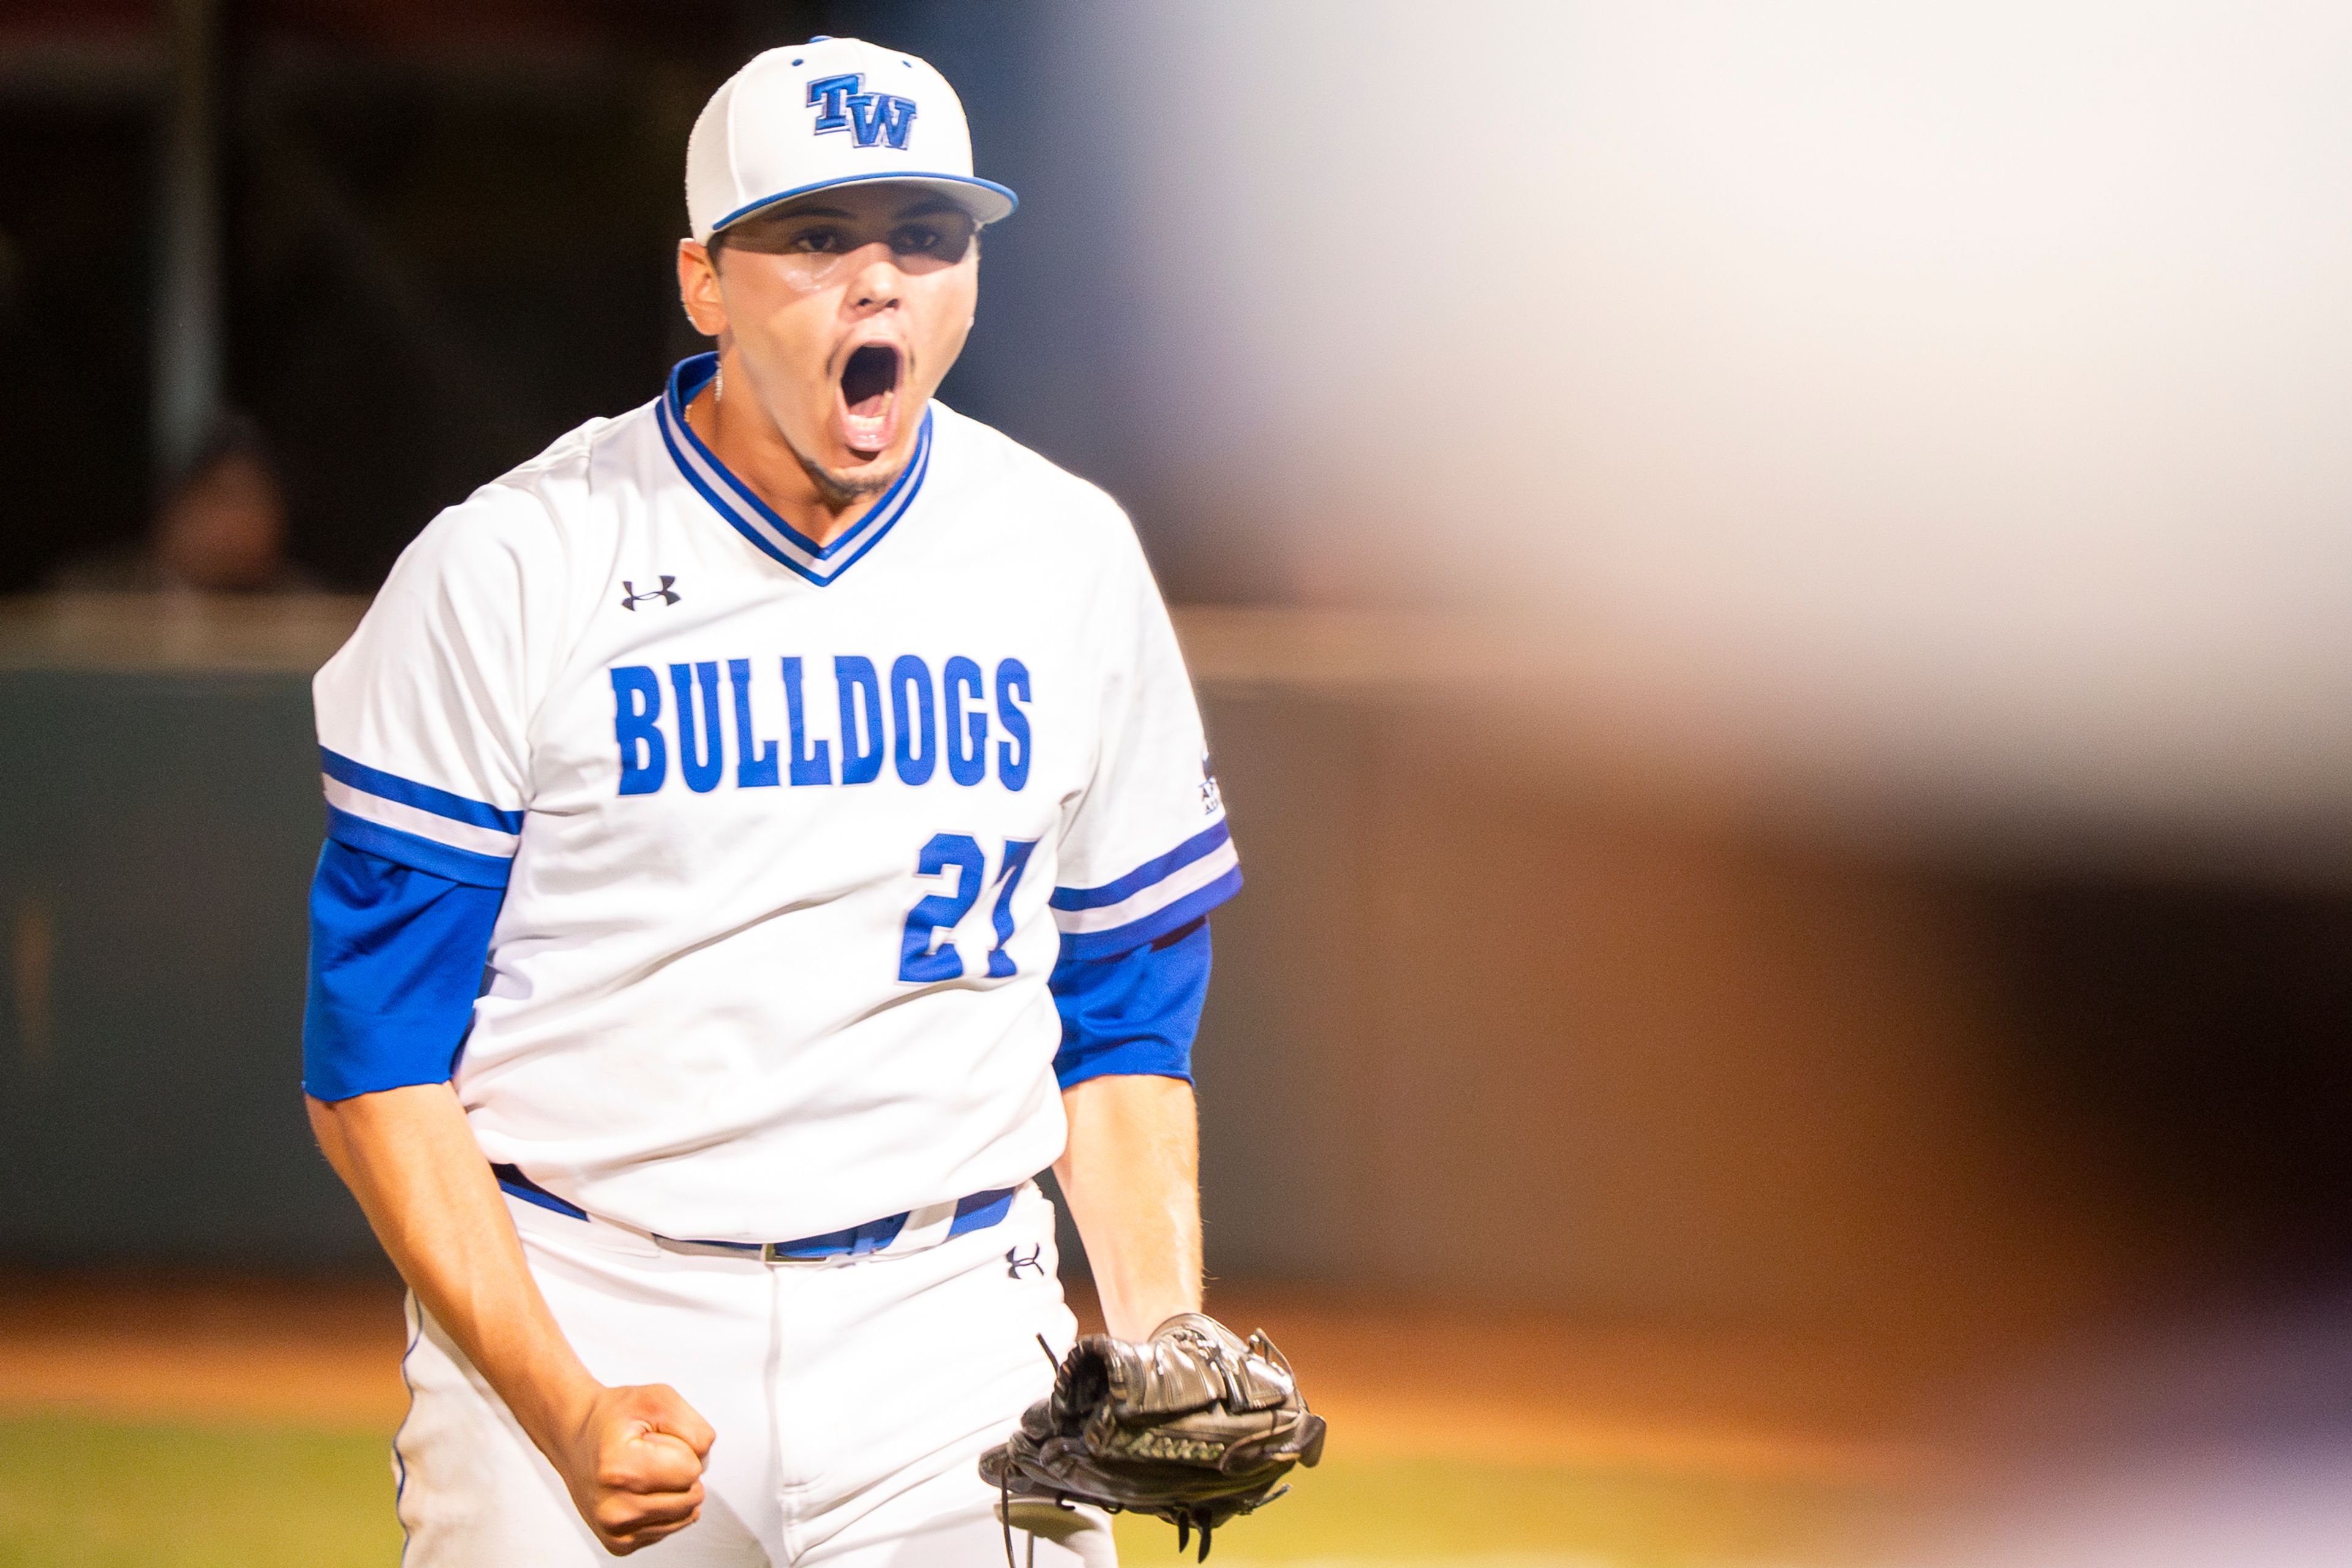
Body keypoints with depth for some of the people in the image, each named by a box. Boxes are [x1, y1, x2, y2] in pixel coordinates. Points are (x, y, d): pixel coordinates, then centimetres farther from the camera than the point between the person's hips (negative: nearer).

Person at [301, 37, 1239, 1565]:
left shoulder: (1072, 562, 7)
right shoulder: (506, 575, -5)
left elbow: (1123, 1019, 14)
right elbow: (377, 1066, -5)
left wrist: (1163, 1352, -2)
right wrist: (562, 1410, -17)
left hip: (949, 1323, 2)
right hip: (568, 1318, -2)